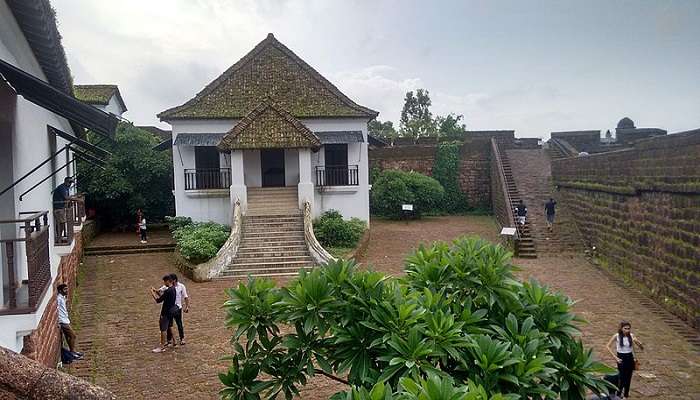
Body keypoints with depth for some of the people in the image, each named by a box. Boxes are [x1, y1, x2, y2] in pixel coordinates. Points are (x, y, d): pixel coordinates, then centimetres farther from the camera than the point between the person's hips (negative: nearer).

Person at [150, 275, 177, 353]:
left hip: (166, 312, -9)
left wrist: (152, 293, -9)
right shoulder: (173, 289, 6)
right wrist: (156, 291, 11)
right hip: (171, 311, 9)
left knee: (163, 329, -3)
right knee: (170, 327, 21)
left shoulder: (168, 291, -24)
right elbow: (163, 296, 17)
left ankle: (162, 347, 2)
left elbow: (158, 300, -20)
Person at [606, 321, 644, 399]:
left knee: (628, 378, 9)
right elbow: (608, 346, -7)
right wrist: (615, 357, -12)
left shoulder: (631, 336, -5)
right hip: (621, 358, -3)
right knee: (622, 378, -3)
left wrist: (638, 342, -24)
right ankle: (618, 395, 14)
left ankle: (626, 395, 25)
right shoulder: (617, 336, -12)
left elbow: (642, 348, -2)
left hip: (630, 358, 3)